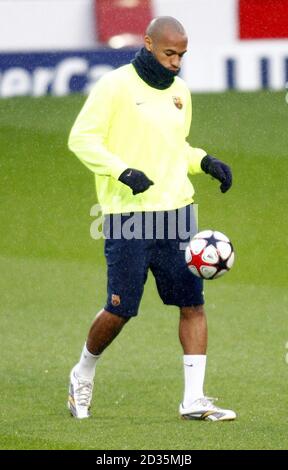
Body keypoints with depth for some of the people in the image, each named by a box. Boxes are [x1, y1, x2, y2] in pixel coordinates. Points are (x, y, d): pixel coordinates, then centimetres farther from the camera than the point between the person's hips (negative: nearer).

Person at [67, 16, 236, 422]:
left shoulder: (179, 91, 14)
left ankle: (194, 400, 0)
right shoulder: (116, 86, -7)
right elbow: (81, 137, -9)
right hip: (129, 213, -6)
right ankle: (83, 376, 23)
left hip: (176, 210, 6)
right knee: (120, 310, -3)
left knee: (193, 303, -2)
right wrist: (123, 171, -21)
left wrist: (205, 162, 7)